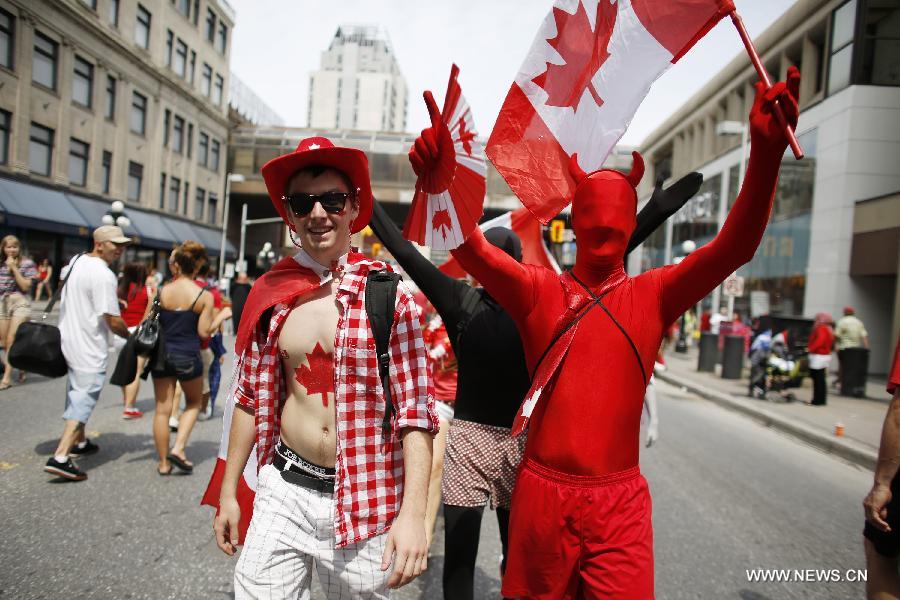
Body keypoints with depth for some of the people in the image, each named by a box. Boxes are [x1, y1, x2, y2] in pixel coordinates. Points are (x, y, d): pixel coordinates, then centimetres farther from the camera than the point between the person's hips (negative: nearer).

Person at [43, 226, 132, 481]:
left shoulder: (76, 261, 7)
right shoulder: (104, 275, -21)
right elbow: (113, 321, -21)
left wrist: (112, 299, 17)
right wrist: (132, 336, -3)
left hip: (69, 339, 10)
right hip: (90, 348, -10)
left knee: (76, 395, 22)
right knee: (84, 400, -6)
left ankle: (79, 442, 38)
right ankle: (60, 458, -11)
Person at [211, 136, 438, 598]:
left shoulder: (388, 296, -10)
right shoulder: (270, 294, 0)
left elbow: (416, 412, -11)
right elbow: (250, 399, 9)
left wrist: (412, 514, -17)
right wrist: (228, 492, 12)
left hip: (363, 503, -2)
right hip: (283, 493, 3)